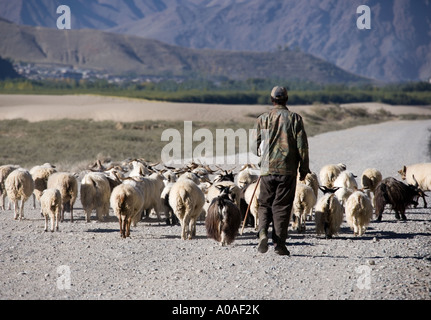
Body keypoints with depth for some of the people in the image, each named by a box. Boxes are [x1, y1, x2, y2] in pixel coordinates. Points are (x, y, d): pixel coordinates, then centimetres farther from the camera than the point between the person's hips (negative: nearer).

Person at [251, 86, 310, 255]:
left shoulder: (262, 119, 3)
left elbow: (254, 147, 5)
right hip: (288, 170, -1)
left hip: (267, 169, 1)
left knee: (264, 204, 13)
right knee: (282, 206, 3)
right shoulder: (295, 118, 0)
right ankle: (279, 244, 1)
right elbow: (302, 146, -1)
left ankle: (263, 232, -12)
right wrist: (303, 169, 9)